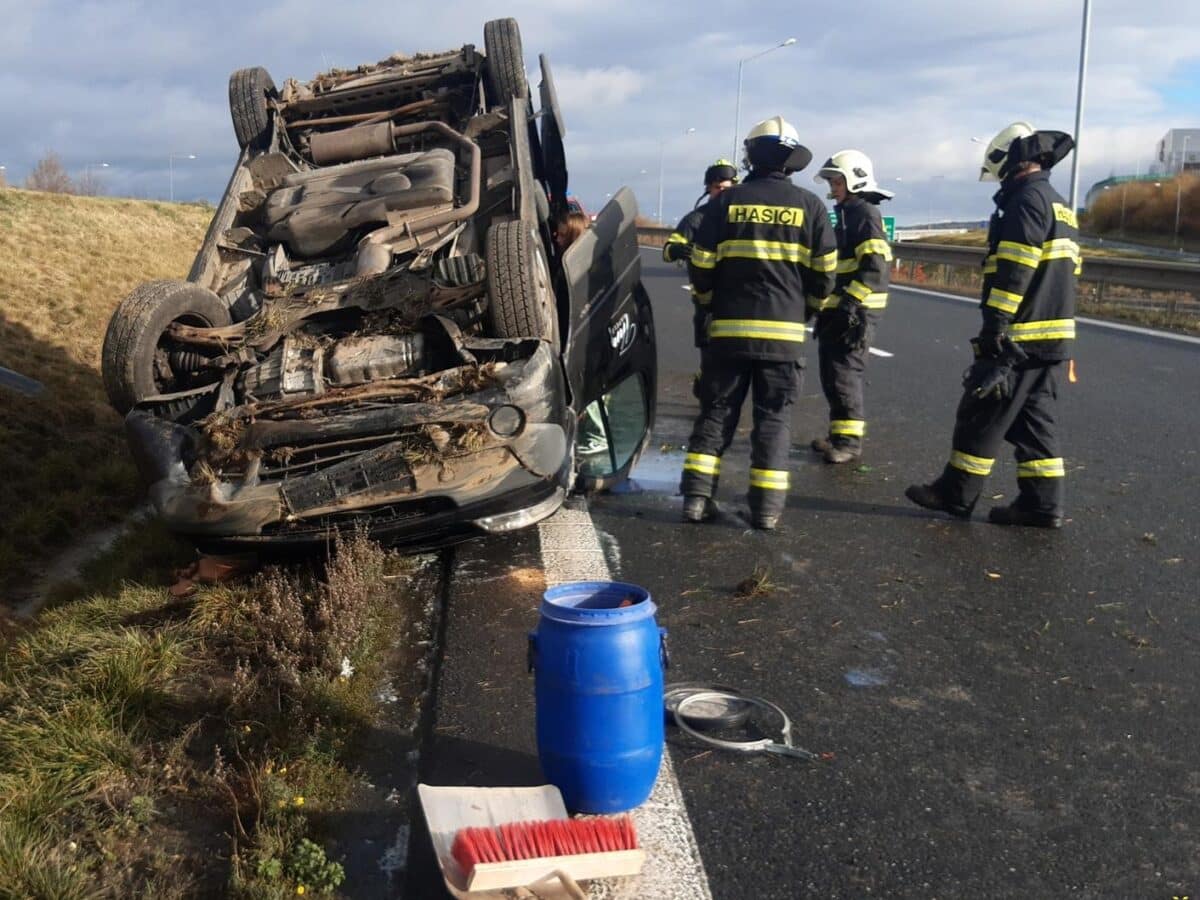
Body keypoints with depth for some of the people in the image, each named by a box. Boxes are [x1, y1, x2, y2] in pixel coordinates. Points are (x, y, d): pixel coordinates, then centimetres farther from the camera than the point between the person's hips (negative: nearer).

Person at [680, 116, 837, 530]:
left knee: (717, 410, 9)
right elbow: (824, 272, 4)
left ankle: (697, 495, 5)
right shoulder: (809, 206, 1)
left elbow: (700, 266, 2)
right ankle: (767, 505, 5)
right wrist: (812, 300, 26)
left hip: (729, 326, 1)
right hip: (784, 329, 0)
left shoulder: (726, 201, 1)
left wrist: (711, 301, 21)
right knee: (774, 416, 6)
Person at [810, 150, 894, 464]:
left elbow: (875, 266, -21)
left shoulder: (865, 213, -11)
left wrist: (851, 301, -26)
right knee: (832, 372, 13)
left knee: (843, 372, -10)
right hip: (840, 308, 10)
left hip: (856, 309, -10)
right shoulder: (847, 213, 20)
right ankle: (840, 434, 22)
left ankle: (850, 440, -5)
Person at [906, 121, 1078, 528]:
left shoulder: (1028, 200, -12)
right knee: (1035, 418, 10)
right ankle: (1042, 502, 11)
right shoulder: (1059, 207, 19)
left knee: (981, 414, -1)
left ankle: (956, 493, 7)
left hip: (1019, 337, -9)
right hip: (1053, 337, 9)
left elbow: (1014, 272, -21)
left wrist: (994, 326, -21)